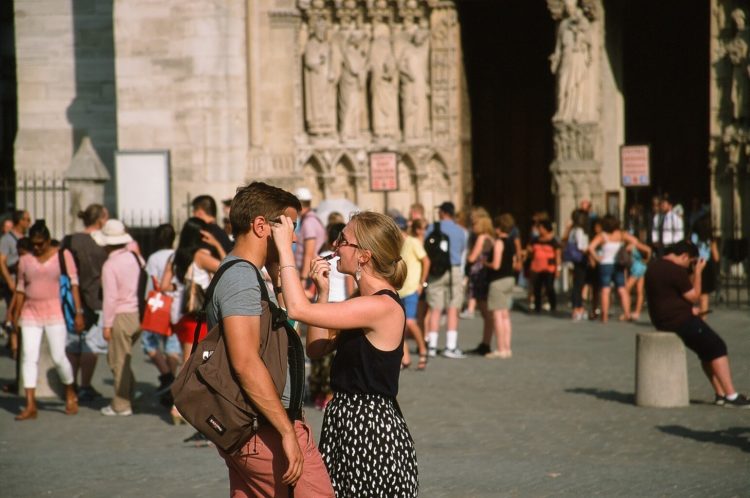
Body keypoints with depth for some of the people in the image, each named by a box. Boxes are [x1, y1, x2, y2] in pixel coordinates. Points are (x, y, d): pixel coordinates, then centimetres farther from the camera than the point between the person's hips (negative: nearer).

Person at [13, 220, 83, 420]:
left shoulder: (63, 255, 1)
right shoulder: (25, 260, 11)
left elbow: (73, 284, -2)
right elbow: (20, 289, 14)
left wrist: (78, 312, -9)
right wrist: (16, 316, 9)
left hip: (55, 313, -3)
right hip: (31, 314, 3)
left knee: (58, 357, -7)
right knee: (28, 357, -5)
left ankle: (70, 394, 19)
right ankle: (30, 406, -5)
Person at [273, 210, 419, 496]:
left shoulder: (383, 306, -20)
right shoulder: (364, 302, 12)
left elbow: (298, 309, -26)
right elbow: (316, 349, 14)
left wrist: (284, 247, -17)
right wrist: (323, 292, 5)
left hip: (372, 430, -10)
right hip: (348, 421, 10)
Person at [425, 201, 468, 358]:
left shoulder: (433, 229, 2)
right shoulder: (460, 231, 5)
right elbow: (463, 251, 14)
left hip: (436, 271, 0)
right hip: (455, 270, 0)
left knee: (435, 309, 3)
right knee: (453, 309, 0)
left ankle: (432, 346, 4)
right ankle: (451, 347, -5)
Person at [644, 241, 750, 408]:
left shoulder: (654, 266, 13)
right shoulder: (676, 270, -19)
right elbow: (694, 297, -11)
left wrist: (689, 308, 14)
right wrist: (698, 272, -4)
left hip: (662, 320, 10)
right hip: (678, 320, -10)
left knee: (708, 348, 17)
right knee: (717, 347, -6)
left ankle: (720, 394, 14)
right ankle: (731, 396, -10)